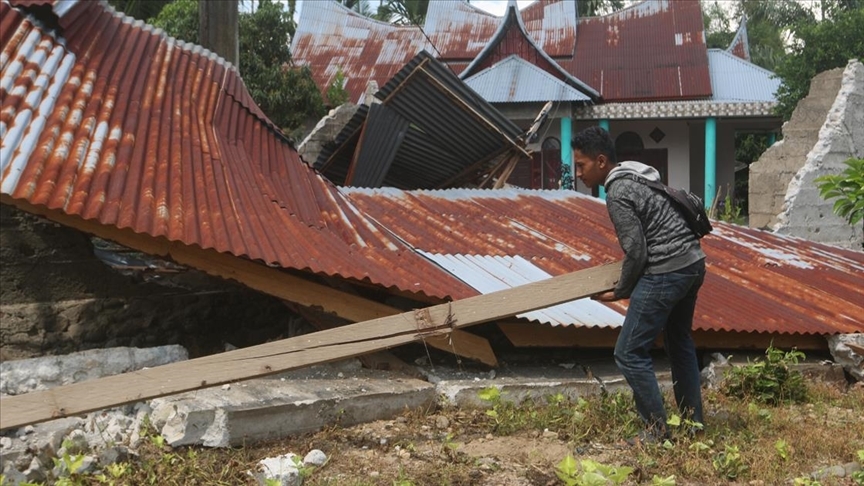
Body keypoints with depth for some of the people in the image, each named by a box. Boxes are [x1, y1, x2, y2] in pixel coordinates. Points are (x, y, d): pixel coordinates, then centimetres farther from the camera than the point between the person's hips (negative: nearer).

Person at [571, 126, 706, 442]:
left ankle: (656, 431, 1)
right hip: (693, 263, 11)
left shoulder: (617, 194, -15)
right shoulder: (638, 176, 13)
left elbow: (636, 252, -16)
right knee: (679, 342, 24)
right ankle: (693, 421, 33)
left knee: (630, 353, -4)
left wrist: (619, 292, -2)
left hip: (666, 273, -10)